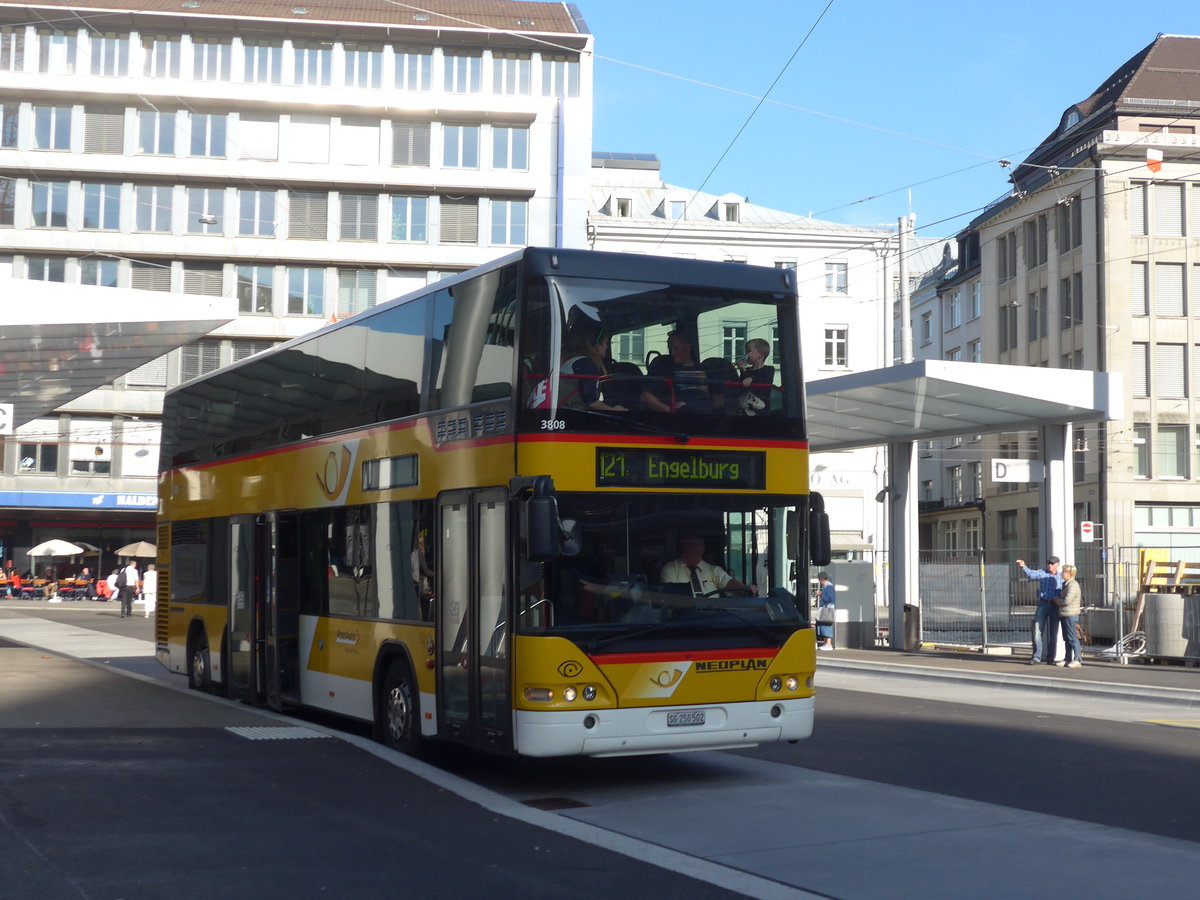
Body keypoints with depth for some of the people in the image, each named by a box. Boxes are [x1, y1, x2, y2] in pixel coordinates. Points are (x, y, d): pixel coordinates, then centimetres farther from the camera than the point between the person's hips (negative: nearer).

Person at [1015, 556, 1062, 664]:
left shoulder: (1061, 577, 8)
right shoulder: (1042, 573, 3)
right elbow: (1031, 574, -16)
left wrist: (1058, 597, -14)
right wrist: (1023, 566, -36)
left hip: (1055, 605, 1)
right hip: (1043, 604, -1)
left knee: (1053, 632, 7)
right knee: (1037, 630, -7)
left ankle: (1050, 657, 16)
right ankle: (1036, 657, -5)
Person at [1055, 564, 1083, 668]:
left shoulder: (1073, 585, -16)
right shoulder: (1066, 584, 16)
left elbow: (1067, 601, -22)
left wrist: (1057, 600, -5)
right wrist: (1058, 599, 9)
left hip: (1070, 615, -10)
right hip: (1064, 614, 10)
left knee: (1073, 638, -9)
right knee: (1066, 639, 14)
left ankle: (1077, 659, -7)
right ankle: (1067, 659, 20)